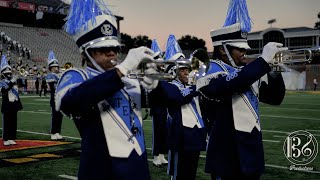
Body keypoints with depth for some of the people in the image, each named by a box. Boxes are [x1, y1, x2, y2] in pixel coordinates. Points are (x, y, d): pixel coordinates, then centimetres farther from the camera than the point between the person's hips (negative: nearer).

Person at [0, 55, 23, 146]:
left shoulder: (13, 82, 14)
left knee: (13, 122, 9)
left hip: (14, 105, 6)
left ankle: (11, 138, 17)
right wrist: (11, 83, -32)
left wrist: (19, 104, 18)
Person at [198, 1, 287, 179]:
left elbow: (275, 98, 14)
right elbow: (231, 84, -32)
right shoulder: (213, 72, -11)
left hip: (252, 154, 8)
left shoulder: (248, 72, 12)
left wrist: (275, 70, -2)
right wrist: (264, 60, -26)